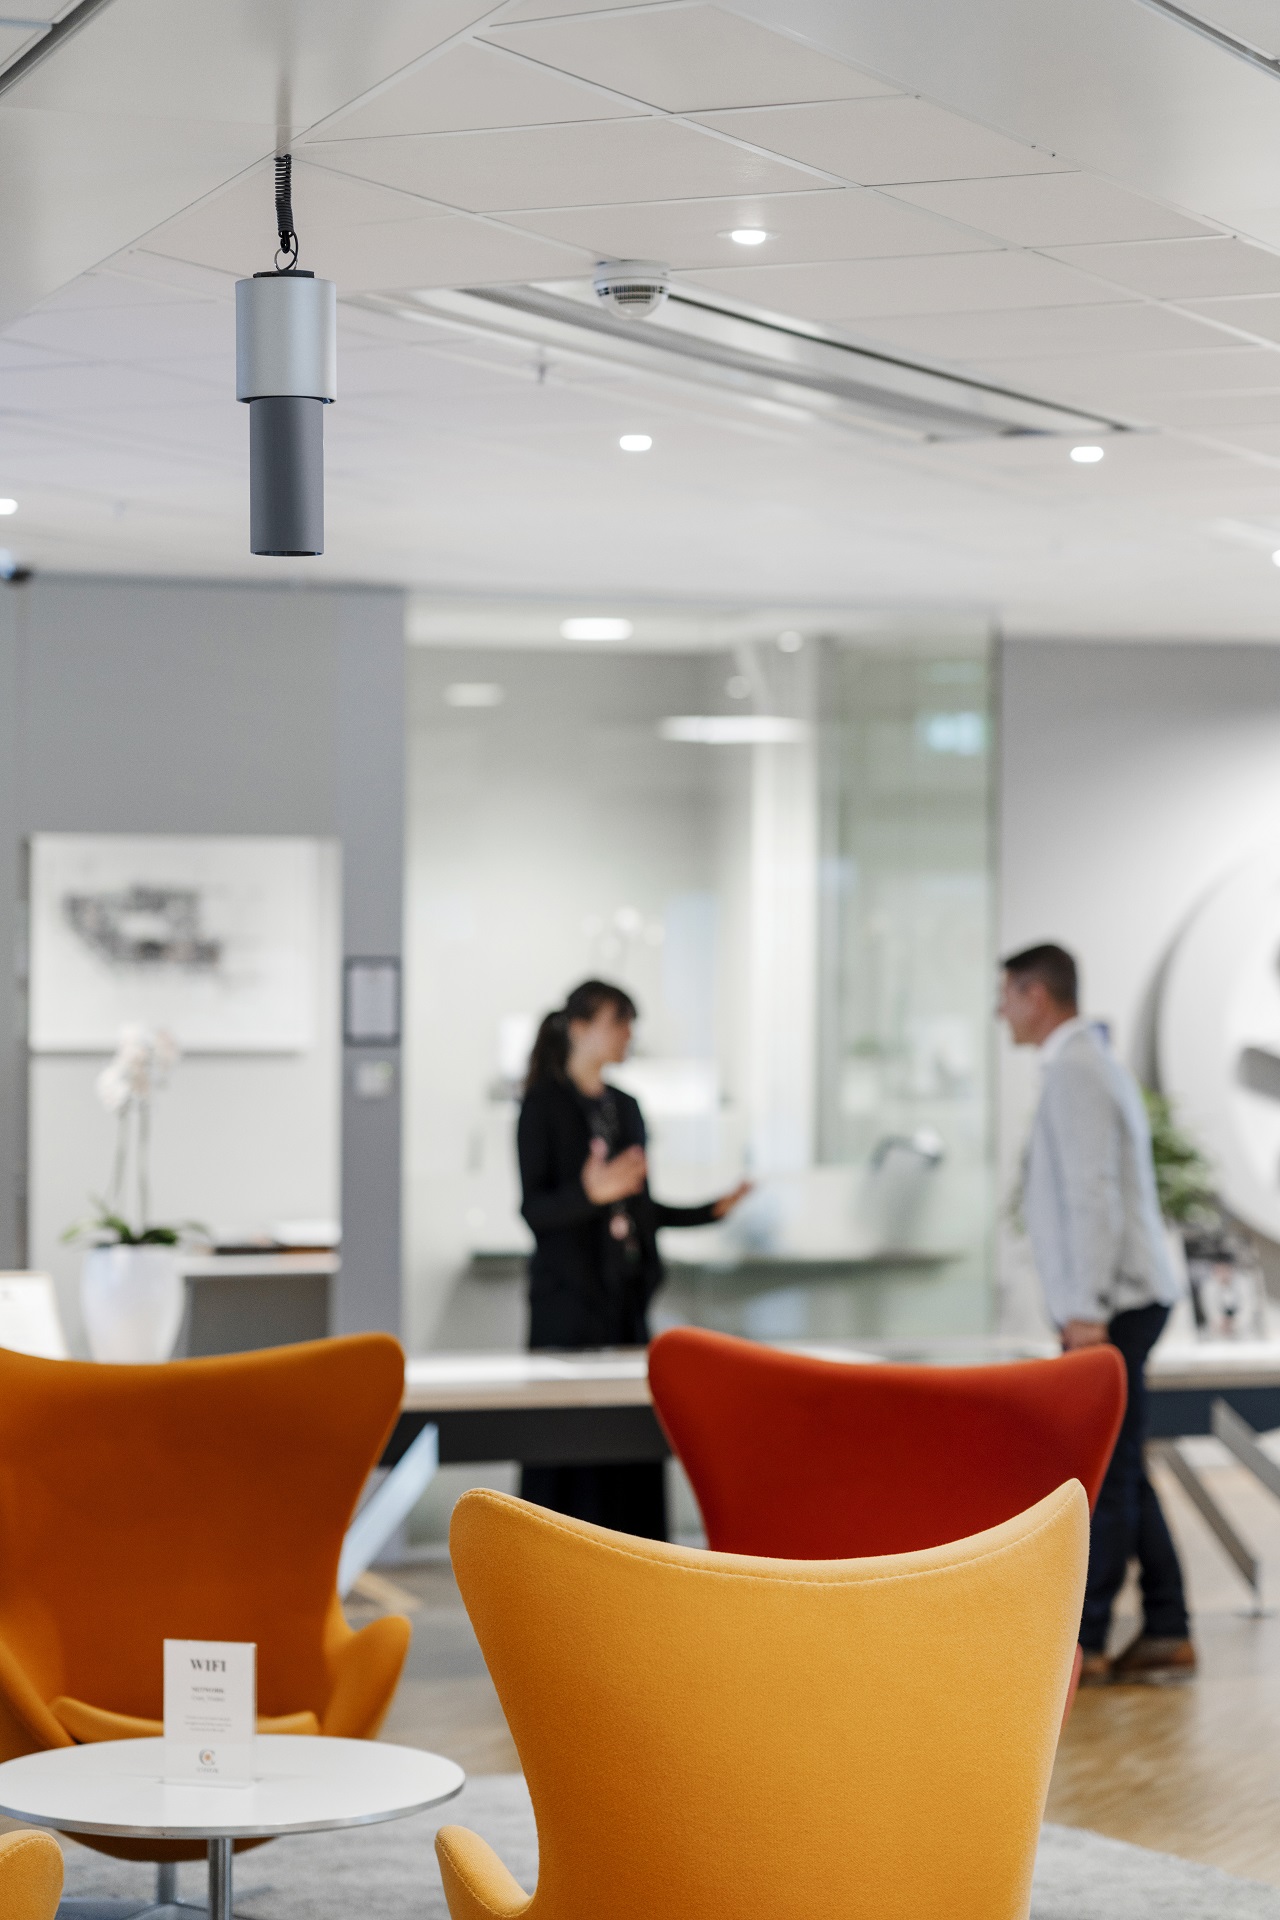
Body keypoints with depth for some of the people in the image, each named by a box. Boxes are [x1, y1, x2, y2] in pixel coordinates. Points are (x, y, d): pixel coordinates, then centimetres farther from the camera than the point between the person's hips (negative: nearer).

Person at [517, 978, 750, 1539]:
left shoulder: (625, 1108, 16)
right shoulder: (544, 1105, -5)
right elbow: (533, 1207, -12)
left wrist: (714, 1209, 13)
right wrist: (590, 1193, -29)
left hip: (626, 1292, 7)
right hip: (568, 1294, -7)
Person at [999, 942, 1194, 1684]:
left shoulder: (1075, 1073, -13)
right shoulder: (1097, 1062, 19)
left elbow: (1094, 1196, -21)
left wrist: (1087, 1309, -24)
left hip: (1113, 1305, -10)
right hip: (1123, 1298, 10)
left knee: (1103, 1471, -7)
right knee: (1118, 1471, 10)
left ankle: (1081, 1643, -5)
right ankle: (1167, 1635, 11)